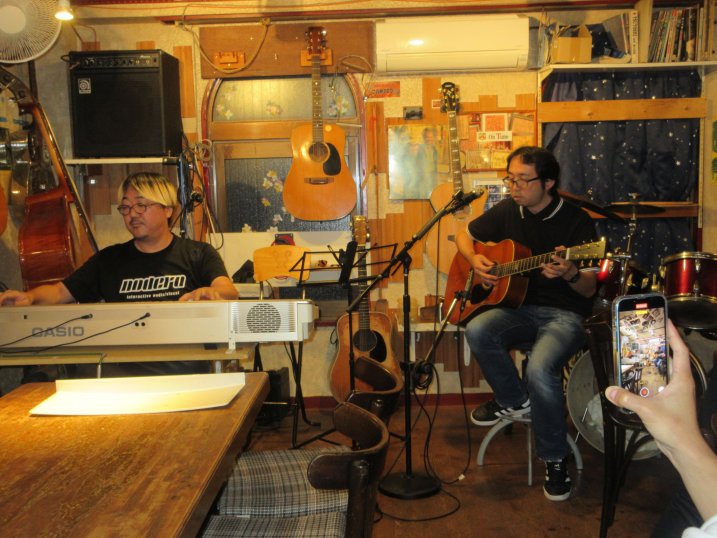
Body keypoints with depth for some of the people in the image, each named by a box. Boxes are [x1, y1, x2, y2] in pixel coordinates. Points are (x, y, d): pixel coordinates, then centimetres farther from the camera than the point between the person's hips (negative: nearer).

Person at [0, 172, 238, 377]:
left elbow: (229, 291, -8)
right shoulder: (109, 259, 19)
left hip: (185, 371, -2)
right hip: (122, 371, 2)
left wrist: (209, 292, -34)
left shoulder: (199, 254, 8)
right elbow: (60, 291, 18)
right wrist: (30, 297, -6)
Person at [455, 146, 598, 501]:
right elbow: (464, 235, 19)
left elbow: (589, 289, -9)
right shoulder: (507, 211, 5)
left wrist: (570, 274, -33)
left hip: (564, 314, -4)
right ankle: (515, 400, 0)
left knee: (540, 368, -34)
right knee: (477, 330, -28)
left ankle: (555, 459, -8)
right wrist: (475, 260, -3)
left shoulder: (576, 221, -9)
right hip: (519, 308, 5)